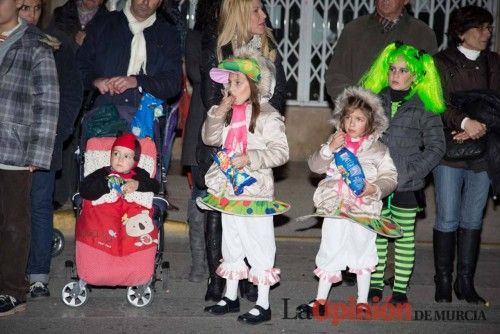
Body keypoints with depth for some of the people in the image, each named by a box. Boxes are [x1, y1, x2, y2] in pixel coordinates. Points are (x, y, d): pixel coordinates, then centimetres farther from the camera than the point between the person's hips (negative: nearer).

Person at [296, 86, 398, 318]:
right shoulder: (336, 142, 5)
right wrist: (329, 149, -17)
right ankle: (320, 300, 19)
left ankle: (362, 301, 24)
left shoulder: (377, 149, -3)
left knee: (362, 255, 11)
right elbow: (315, 166, -2)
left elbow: (390, 177, -4)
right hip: (335, 210, 2)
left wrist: (375, 188, -22)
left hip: (363, 211, -2)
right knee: (329, 255, 9)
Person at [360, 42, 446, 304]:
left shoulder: (424, 108, -5)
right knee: (376, 234, 10)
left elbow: (436, 147, -3)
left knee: (405, 237, 9)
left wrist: (411, 172, -13)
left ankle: (401, 288, 19)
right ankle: (375, 284, 22)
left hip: (407, 186, -2)